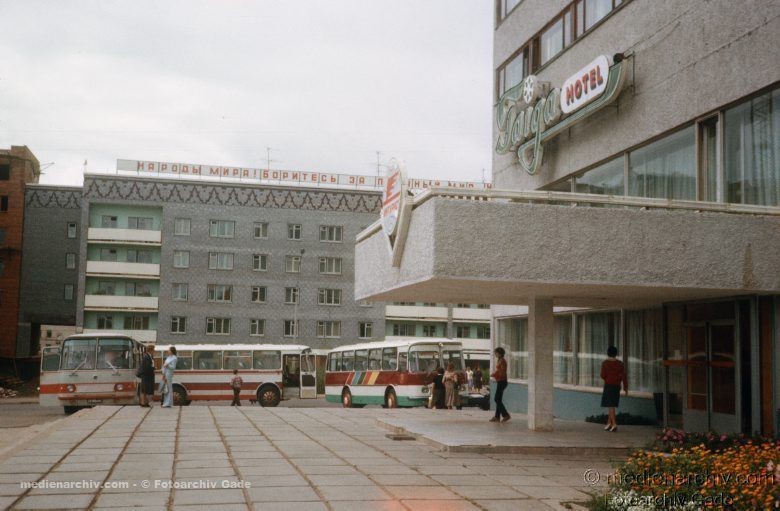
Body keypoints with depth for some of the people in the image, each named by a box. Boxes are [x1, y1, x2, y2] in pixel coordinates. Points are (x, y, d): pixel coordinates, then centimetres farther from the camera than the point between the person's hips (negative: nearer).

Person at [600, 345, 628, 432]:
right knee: (612, 405, 14)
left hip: (608, 385, -4)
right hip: (617, 386, 4)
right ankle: (609, 423, 18)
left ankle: (614, 424, -17)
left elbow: (603, 375, -9)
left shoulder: (605, 363, -7)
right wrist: (626, 387, 2)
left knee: (611, 406, -6)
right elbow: (624, 376, -2)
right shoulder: (620, 364, 3)